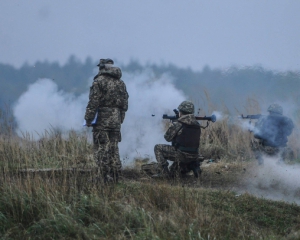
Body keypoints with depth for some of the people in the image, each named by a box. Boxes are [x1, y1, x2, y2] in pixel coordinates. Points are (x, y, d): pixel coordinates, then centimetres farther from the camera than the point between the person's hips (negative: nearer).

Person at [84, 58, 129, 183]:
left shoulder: (100, 81, -8)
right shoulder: (121, 83, 12)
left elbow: (93, 102, -12)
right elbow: (125, 103, 15)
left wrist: (88, 119, -7)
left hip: (102, 121, -6)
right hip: (116, 121, 6)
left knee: (101, 149, -4)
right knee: (114, 149, 12)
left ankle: (106, 179, -10)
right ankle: (115, 178, 12)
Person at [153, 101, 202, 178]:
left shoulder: (177, 125, -13)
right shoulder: (197, 125, 6)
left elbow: (167, 138, 1)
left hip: (181, 155, -7)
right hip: (194, 156, 7)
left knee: (158, 148, 9)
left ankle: (164, 172, 2)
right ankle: (192, 166, 11)